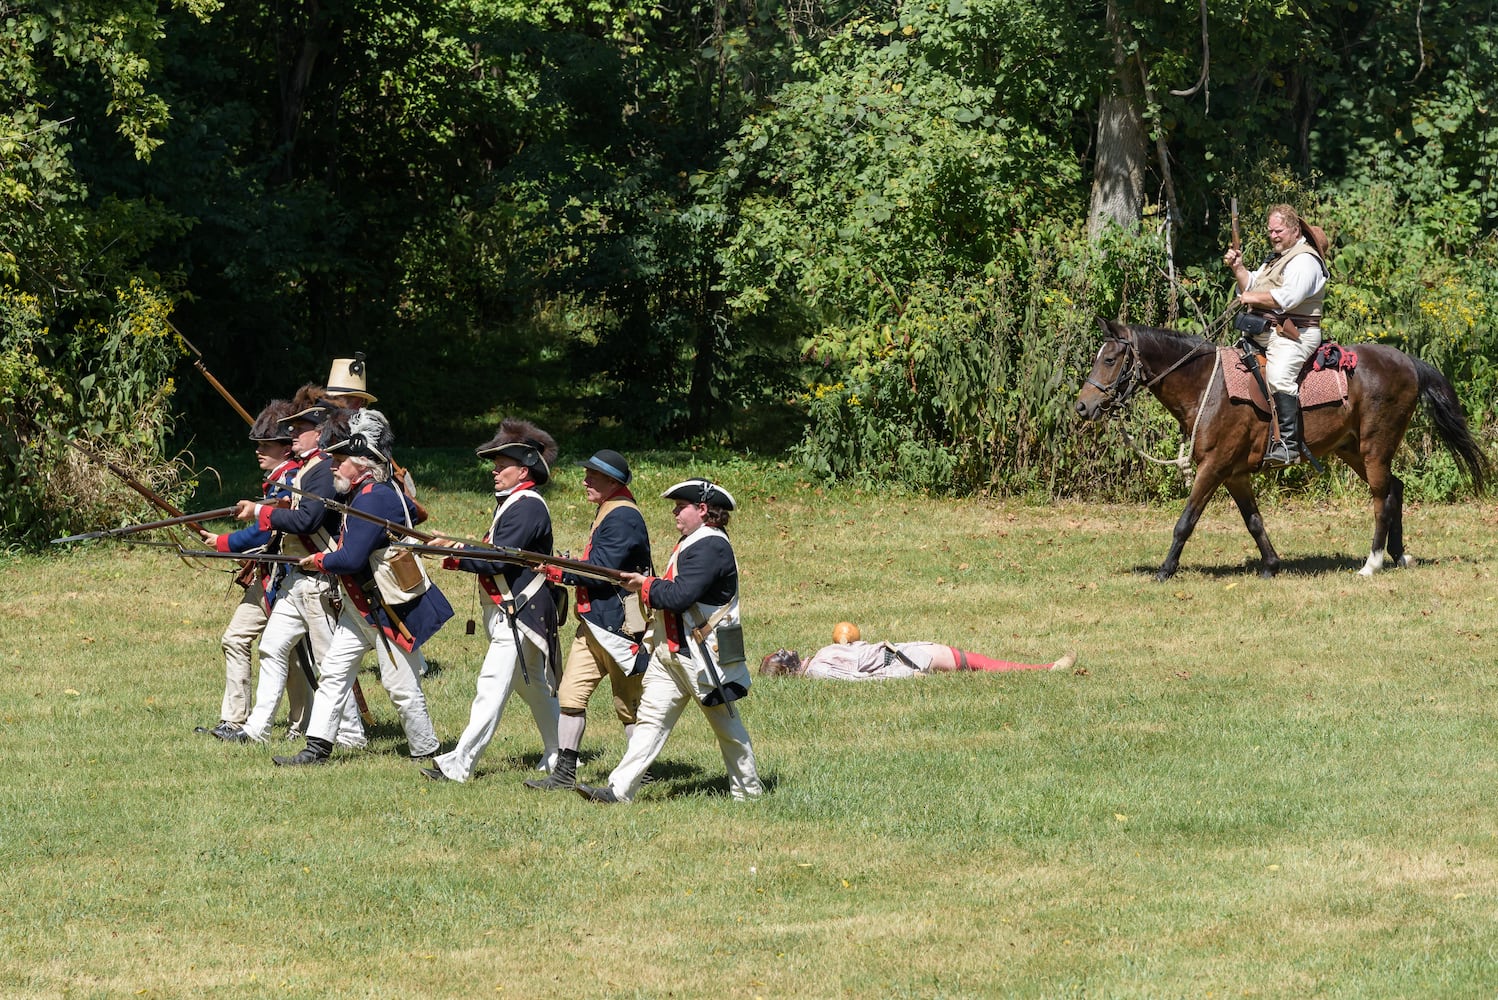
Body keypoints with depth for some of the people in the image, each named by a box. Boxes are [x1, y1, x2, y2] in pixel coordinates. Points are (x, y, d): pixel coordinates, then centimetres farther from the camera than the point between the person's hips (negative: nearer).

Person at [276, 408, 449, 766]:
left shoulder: (374, 499, -22)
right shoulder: (375, 493, 9)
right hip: (359, 608, 10)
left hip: (391, 611, -10)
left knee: (401, 687, -1)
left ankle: (426, 752, 11)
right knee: (333, 672, 6)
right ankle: (317, 748, 7)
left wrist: (318, 562, -8)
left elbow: (351, 560, -28)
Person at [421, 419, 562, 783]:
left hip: (519, 613, -11)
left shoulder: (528, 507, -17)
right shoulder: (512, 503, 16)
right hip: (510, 611, 11)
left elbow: (497, 559, -24)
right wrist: (459, 553, 2)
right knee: (534, 687, 19)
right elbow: (497, 554, 16)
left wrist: (455, 555, -20)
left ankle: (460, 764, -16)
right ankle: (559, 757, 29)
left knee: (492, 686, -12)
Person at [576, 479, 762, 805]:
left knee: (726, 723, 6)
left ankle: (749, 788, 20)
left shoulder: (711, 547, -18)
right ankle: (620, 789, -6)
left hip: (704, 654, -9)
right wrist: (646, 585, 6)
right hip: (670, 652, 9)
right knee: (650, 719, 0)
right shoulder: (691, 543, 16)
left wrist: (646, 586, -11)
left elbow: (680, 596, -25)